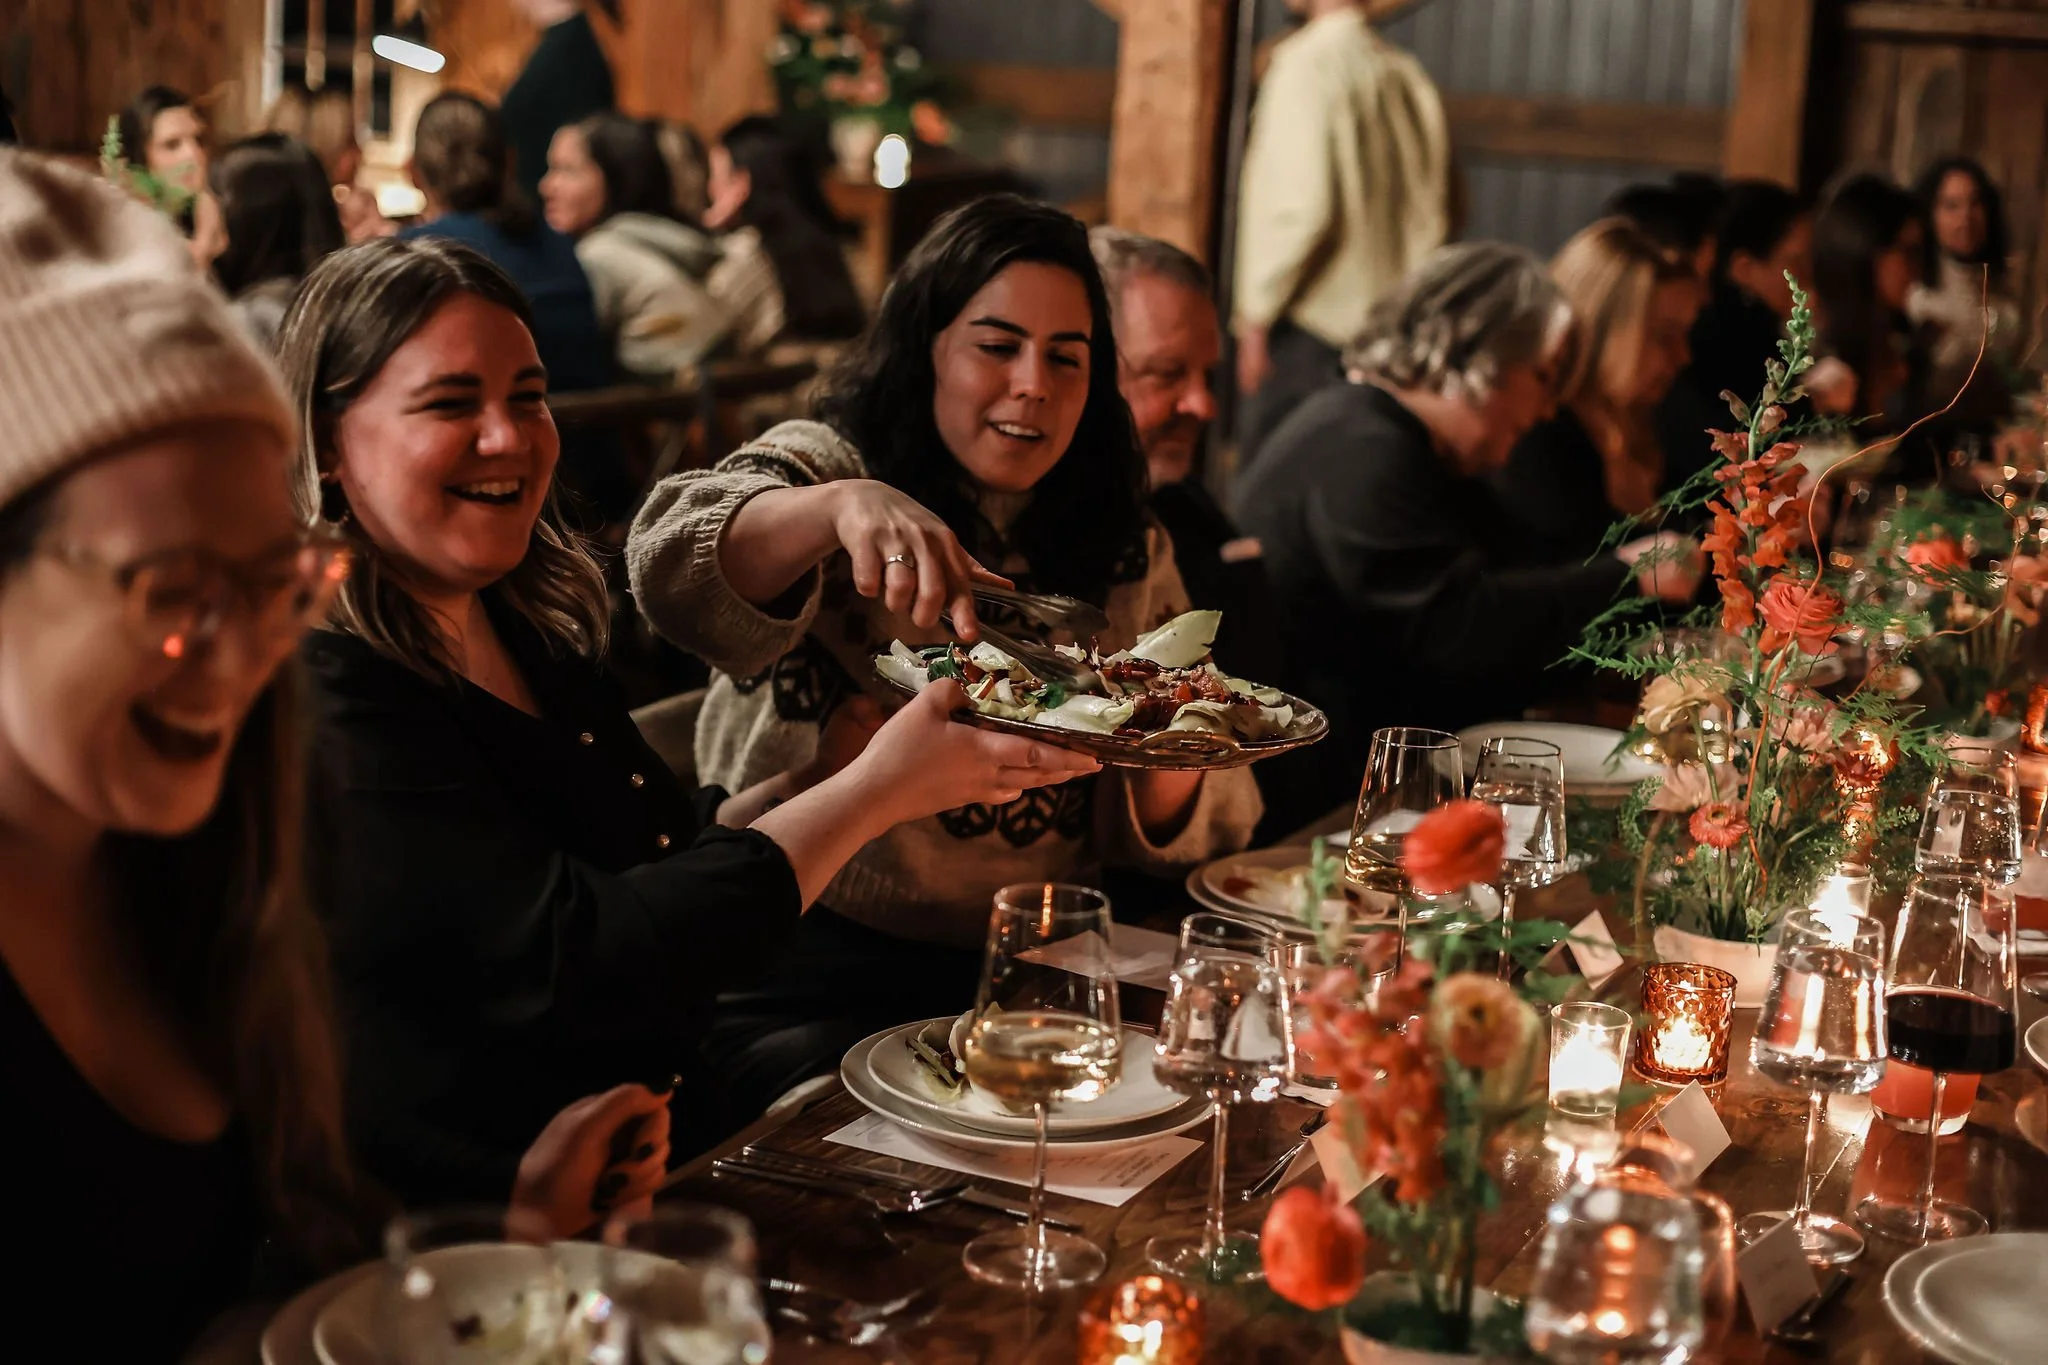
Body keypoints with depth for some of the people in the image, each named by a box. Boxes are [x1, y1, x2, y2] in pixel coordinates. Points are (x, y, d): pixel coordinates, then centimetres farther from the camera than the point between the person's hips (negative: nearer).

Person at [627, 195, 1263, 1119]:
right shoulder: (825, 466, 2)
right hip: (810, 966, -4)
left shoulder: (1131, 558, 13)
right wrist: (840, 506, -39)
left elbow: (1208, 826, 11)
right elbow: (670, 566, -21)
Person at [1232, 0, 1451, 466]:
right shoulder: (1408, 74, 9)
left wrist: (1257, 310, -10)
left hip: (1310, 323, -7)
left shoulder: (1307, 63, -11)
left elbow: (1303, 203, -18)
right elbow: (1438, 212, 14)